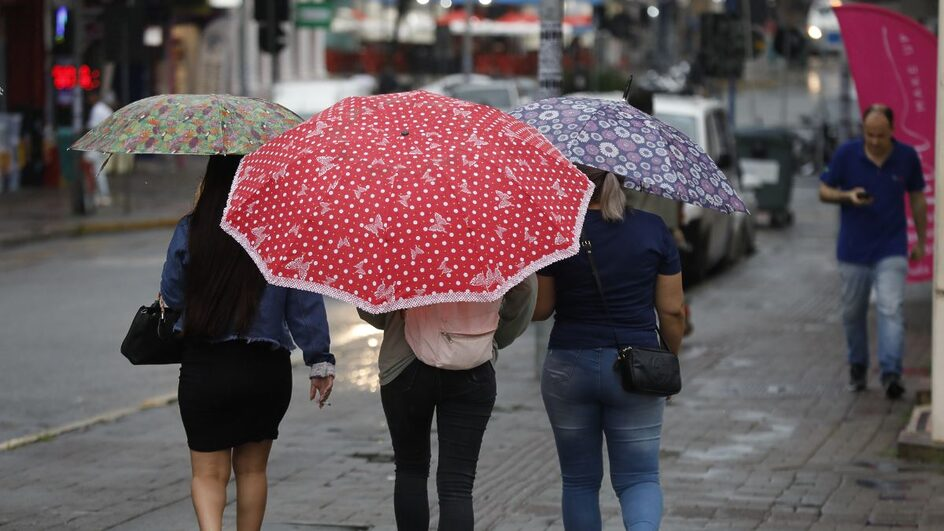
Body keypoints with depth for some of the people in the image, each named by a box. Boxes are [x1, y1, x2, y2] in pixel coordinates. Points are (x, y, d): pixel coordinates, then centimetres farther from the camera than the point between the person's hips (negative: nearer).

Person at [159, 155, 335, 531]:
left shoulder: (190, 232, -6)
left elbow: (170, 298, 4)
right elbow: (306, 303, -3)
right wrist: (320, 362, 4)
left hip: (204, 369, -1)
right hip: (267, 370, 1)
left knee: (207, 472, 6)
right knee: (252, 468, 18)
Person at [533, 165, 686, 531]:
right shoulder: (653, 229, -2)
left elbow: (539, 310, -3)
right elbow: (671, 311, 0)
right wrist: (670, 359, 15)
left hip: (569, 368, 0)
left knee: (580, 480, 15)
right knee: (639, 477, 6)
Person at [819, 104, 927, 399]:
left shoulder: (907, 157, -4)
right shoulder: (846, 154, -6)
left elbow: (917, 198, 9)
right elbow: (824, 191, 2)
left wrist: (921, 241, 11)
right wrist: (848, 195, -19)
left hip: (891, 251, -1)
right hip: (853, 250, 1)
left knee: (892, 309, -15)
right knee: (853, 313, 11)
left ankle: (891, 374, -18)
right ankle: (857, 368, 28)